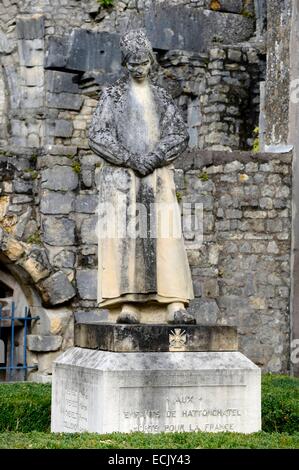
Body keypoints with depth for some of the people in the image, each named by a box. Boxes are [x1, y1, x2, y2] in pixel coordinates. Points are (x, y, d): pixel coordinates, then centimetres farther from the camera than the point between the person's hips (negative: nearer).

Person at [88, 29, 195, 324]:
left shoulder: (161, 97, 17)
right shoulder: (112, 95, 11)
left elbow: (180, 134, 8)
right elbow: (97, 135, 1)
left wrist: (154, 157, -9)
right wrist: (130, 159, -10)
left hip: (158, 176, 2)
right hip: (120, 176, -1)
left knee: (166, 236, -11)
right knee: (124, 236, -12)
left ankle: (176, 306, -18)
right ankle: (128, 305, -17)